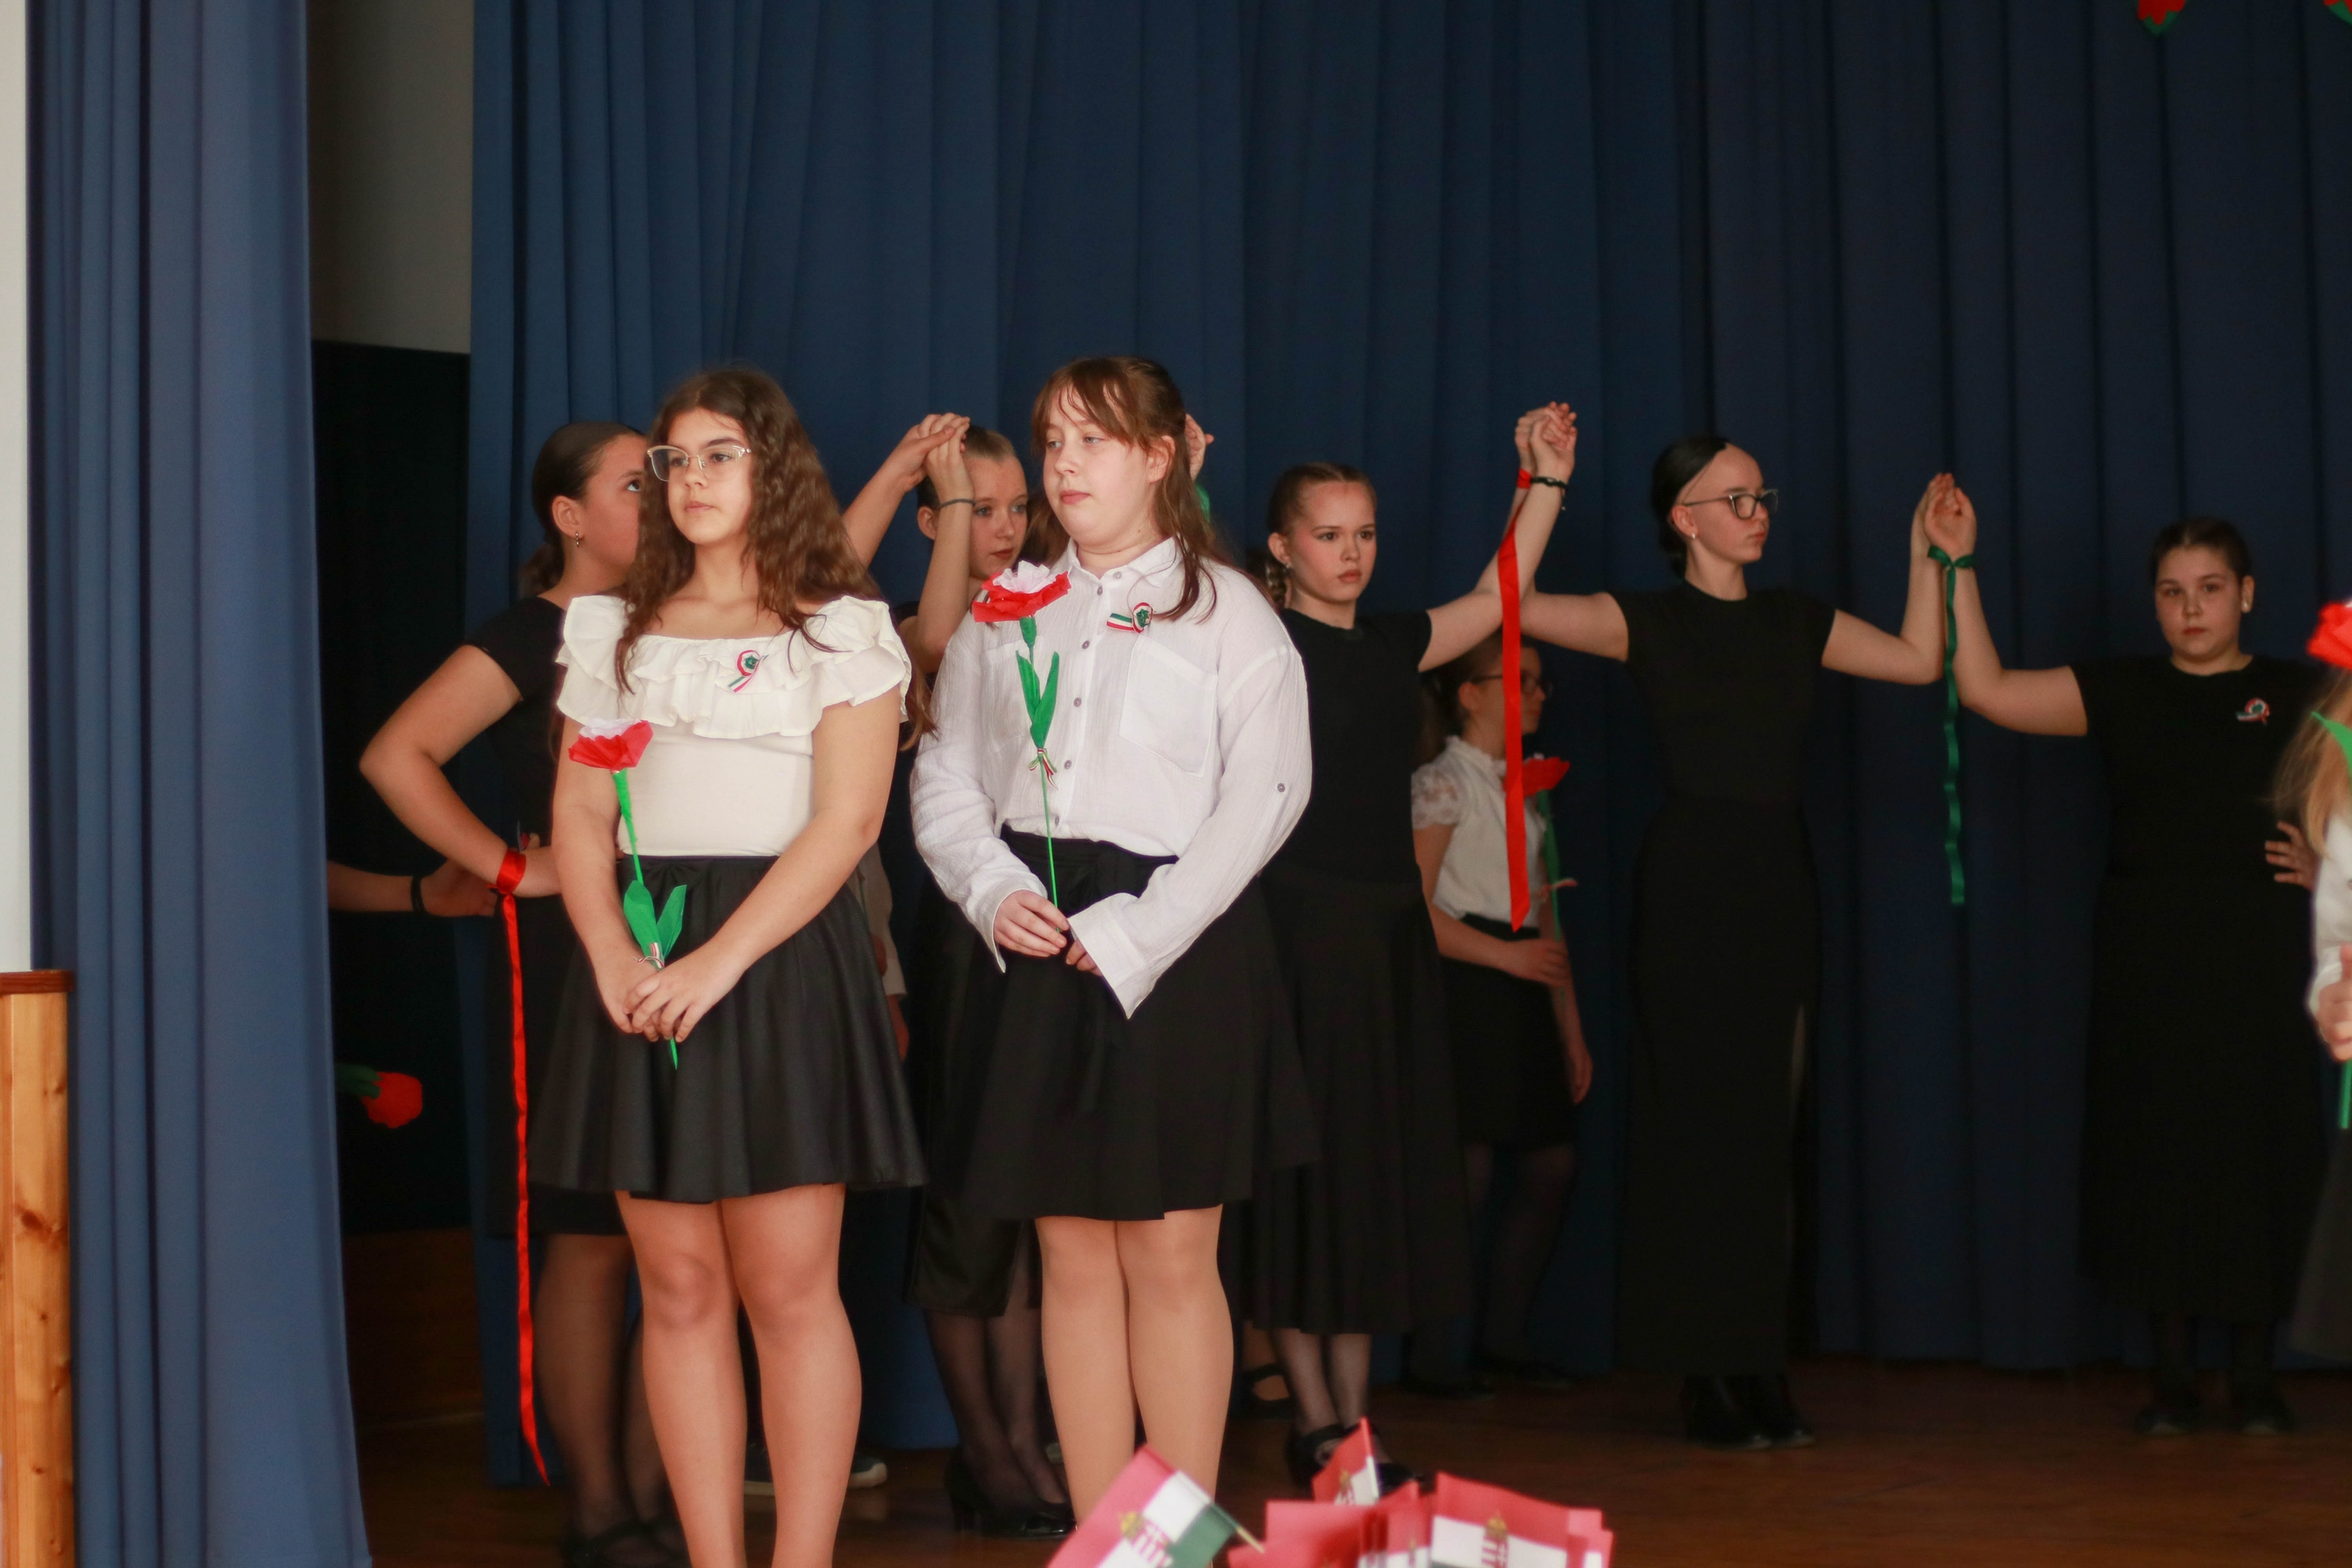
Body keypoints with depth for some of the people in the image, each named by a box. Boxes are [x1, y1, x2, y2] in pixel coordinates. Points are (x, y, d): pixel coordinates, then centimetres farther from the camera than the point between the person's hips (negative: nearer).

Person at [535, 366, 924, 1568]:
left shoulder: (841, 630, 4)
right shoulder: (616, 630, 16)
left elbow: (845, 821, -6)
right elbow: (579, 815, 10)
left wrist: (719, 962, -17)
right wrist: (610, 955, -9)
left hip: (780, 957, -4)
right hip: (639, 970, 4)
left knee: (788, 1284, -7)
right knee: (679, 1285, 2)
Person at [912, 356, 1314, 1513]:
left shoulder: (1228, 613, 1)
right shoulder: (1007, 613, 13)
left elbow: (1263, 794, -8)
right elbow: (946, 775, 12)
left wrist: (1135, 932, -14)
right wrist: (992, 888, -8)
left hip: (1175, 948, -3)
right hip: (1034, 944, 4)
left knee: (1171, 1255, -3)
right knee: (1073, 1256, 5)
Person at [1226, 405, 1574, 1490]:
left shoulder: (1392, 646, 14)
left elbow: (1497, 598, 25)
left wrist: (1548, 481, 21)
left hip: (1390, 925, 7)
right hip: (1299, 922, -6)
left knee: (1382, 1170, 8)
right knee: (1303, 1165, -3)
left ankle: (1353, 1418, 15)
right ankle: (1313, 1421, 4)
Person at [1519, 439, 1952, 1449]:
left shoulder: (1792, 619, 15)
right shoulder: (1652, 622, -1)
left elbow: (1919, 659, 16)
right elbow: (1516, 606, -14)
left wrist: (1927, 556, 13)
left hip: (1779, 881, 5)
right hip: (1691, 880, -5)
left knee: (1772, 1132, 5)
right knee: (1700, 1126, -4)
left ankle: (1764, 1377, 11)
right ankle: (1707, 1380, 2)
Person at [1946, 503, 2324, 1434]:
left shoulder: (2299, 694, 7)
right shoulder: (2122, 693, 8)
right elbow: (1987, 690, 0)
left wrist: (2324, 863, -9)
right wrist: (1957, 566, -5)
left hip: (2262, 953, -1)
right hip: (2148, 955, 1)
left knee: (2261, 1149, -2)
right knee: (2157, 1149, 0)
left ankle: (2254, 1375, 8)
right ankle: (2171, 1374, 8)